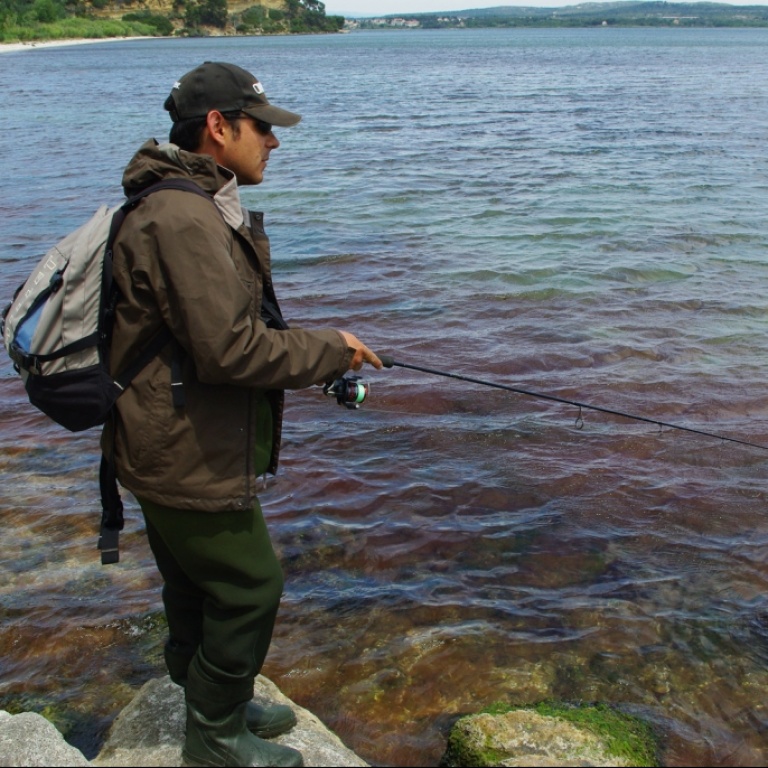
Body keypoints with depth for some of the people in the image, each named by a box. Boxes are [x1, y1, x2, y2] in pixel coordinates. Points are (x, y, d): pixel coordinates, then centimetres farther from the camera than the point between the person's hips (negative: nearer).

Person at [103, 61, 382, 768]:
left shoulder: (194, 207, 13)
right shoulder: (184, 218, -24)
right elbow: (229, 348, -29)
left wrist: (313, 351, 9)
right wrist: (331, 350, -15)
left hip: (173, 450, 11)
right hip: (190, 460, -11)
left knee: (198, 587, 23)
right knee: (249, 587, 4)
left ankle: (219, 703, 43)